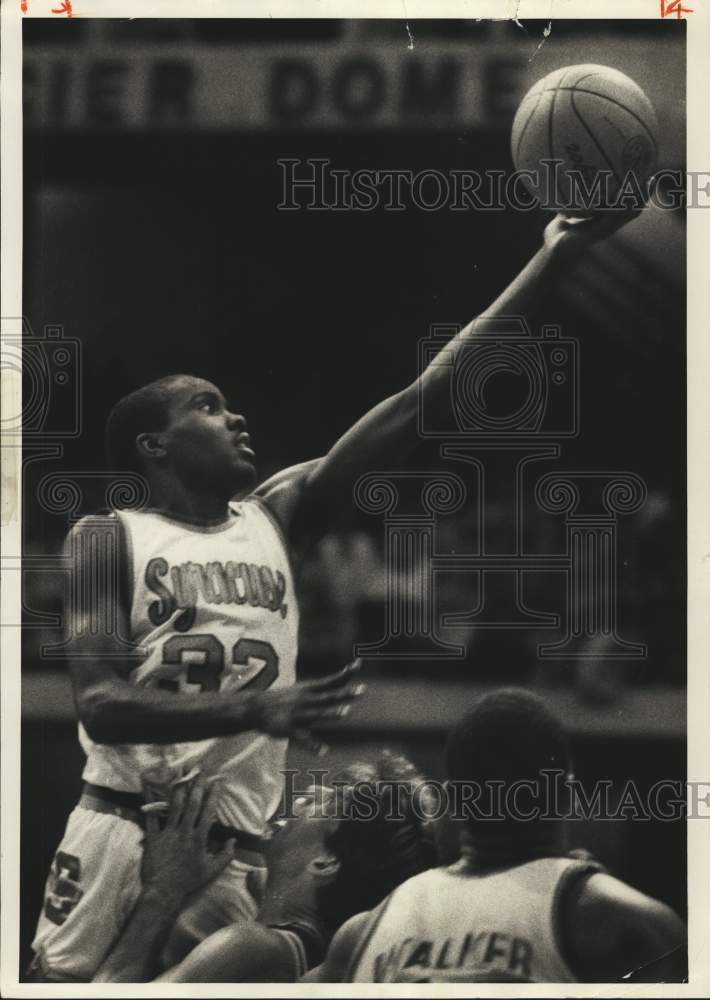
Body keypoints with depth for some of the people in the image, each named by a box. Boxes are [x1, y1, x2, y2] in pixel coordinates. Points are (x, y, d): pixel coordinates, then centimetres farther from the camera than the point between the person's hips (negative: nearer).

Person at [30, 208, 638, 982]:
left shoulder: (277, 518, 14)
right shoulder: (108, 540, 3)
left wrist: (550, 262, 3)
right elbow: (98, 703, -9)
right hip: (120, 832, -4)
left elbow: (422, 403, 9)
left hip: (234, 854, 4)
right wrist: (249, 708, -24)